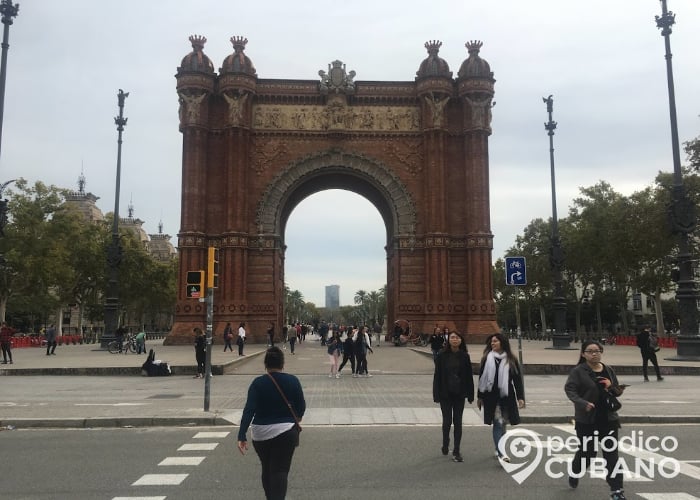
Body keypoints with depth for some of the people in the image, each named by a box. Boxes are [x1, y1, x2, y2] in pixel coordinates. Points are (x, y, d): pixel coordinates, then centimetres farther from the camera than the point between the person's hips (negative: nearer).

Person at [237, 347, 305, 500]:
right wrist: (298, 416, 24)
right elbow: (301, 407, 2)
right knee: (280, 471, -1)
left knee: (267, 469, 21)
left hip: (260, 433, 1)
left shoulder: (258, 383, -8)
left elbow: (249, 410, -16)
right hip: (285, 432, -1)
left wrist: (241, 436, -19)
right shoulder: (293, 381, -6)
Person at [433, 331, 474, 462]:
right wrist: (437, 395, -8)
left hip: (459, 394, 1)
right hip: (445, 394, -1)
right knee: (447, 421, 6)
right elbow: (437, 375, -5)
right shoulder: (442, 355, -6)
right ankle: (445, 445, 31)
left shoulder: (464, 356, -1)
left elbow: (469, 376, 2)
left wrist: (470, 395, 1)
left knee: (458, 422, 5)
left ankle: (456, 451, 13)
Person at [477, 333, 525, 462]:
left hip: (506, 396, 2)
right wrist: (480, 397, 5)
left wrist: (520, 397, -2)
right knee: (498, 423, -6)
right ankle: (500, 452, -9)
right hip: (491, 396, -2)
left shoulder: (510, 359, 2)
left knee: (502, 424, 12)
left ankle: (499, 449, 27)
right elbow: (482, 378, 4)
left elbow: (518, 379, 3)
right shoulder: (487, 358, 0)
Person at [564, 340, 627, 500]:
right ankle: (574, 474, 39)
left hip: (608, 419, 4)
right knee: (587, 452, 10)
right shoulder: (578, 371, -9)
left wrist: (612, 387, -9)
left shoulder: (608, 370, 7)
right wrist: (582, 403, -31)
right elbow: (569, 389, -15)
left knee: (611, 454, 2)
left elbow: (617, 393, 14)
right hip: (586, 420, -3)